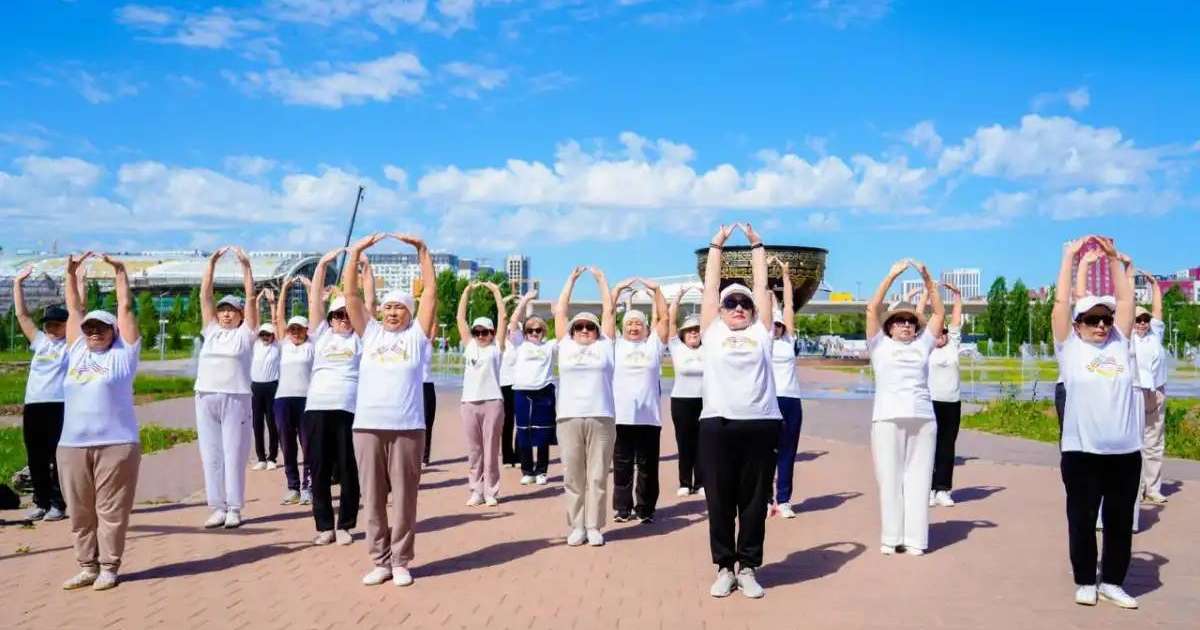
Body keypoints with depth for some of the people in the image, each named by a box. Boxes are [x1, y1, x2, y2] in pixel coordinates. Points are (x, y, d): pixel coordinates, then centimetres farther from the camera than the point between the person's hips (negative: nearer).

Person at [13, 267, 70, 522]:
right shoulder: (40, 341, 17)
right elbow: (21, 314, 18)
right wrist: (17, 283, 15)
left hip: (60, 406, -5)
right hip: (33, 406, 5)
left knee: (57, 458, -1)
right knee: (36, 459, 9)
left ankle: (58, 504, 6)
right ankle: (41, 502, 19)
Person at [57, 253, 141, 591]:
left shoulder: (123, 352, 4)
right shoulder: (77, 350, 15)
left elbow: (126, 308, 3)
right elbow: (74, 310, 19)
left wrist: (120, 273, 4)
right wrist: (71, 274, 15)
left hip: (117, 444, -5)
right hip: (72, 446, 5)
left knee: (111, 510, 0)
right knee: (80, 511, 9)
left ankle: (109, 567, 9)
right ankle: (87, 567, 20)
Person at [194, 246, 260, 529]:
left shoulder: (245, 333, 5)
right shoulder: (211, 330, 14)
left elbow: (251, 299, -3)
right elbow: (204, 295, 10)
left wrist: (246, 266, -8)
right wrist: (212, 263, 4)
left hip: (236, 399, -4)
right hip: (206, 398, 4)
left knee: (234, 455, -1)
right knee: (211, 456, 6)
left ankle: (234, 508, 6)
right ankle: (218, 507, 13)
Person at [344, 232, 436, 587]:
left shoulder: (416, 335, 8)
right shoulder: (370, 332, 13)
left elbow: (431, 292, 3)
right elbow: (351, 295, 8)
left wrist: (421, 249, 1)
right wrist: (356, 253, 2)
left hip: (407, 427, -2)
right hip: (367, 426, 2)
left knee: (404, 498, 4)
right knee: (373, 499, 7)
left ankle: (401, 562, 15)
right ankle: (380, 561, 18)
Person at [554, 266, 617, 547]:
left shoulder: (604, 345, 12)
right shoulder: (565, 345, 14)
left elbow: (609, 311, 15)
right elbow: (560, 311, 17)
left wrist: (601, 279, 22)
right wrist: (572, 279, 21)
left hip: (602, 419, -1)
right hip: (568, 419, 1)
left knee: (598, 476, 3)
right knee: (572, 477, 4)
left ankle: (594, 527, 11)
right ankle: (576, 526, 13)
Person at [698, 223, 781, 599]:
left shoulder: (761, 332, 14)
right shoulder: (712, 331, 13)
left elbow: (761, 285, 17)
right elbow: (711, 285, 15)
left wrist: (756, 245, 22)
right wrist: (717, 246, 19)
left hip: (761, 424, 1)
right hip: (717, 424, -1)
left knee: (754, 501, 7)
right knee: (719, 502, 6)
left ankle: (748, 568, 19)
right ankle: (724, 567, 19)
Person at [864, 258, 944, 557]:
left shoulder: (922, 345, 18)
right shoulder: (880, 344, 12)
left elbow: (940, 312, 17)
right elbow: (872, 309, 3)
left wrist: (926, 277, 9)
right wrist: (892, 275, -1)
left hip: (923, 418, 2)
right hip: (887, 418, -2)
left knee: (918, 478, 1)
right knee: (889, 478, -2)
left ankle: (915, 539, 4)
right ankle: (891, 538, 3)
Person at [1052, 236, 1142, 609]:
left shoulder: (1120, 345, 10)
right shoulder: (1070, 348, 2)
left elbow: (1126, 299, 9)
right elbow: (1061, 302, -3)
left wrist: (1113, 258, 8)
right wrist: (1070, 255, -1)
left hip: (1125, 451, 3)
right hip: (1082, 451, -3)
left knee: (1120, 520, 11)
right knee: (1082, 519, 5)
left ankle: (1112, 582, 24)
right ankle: (1085, 582, 19)